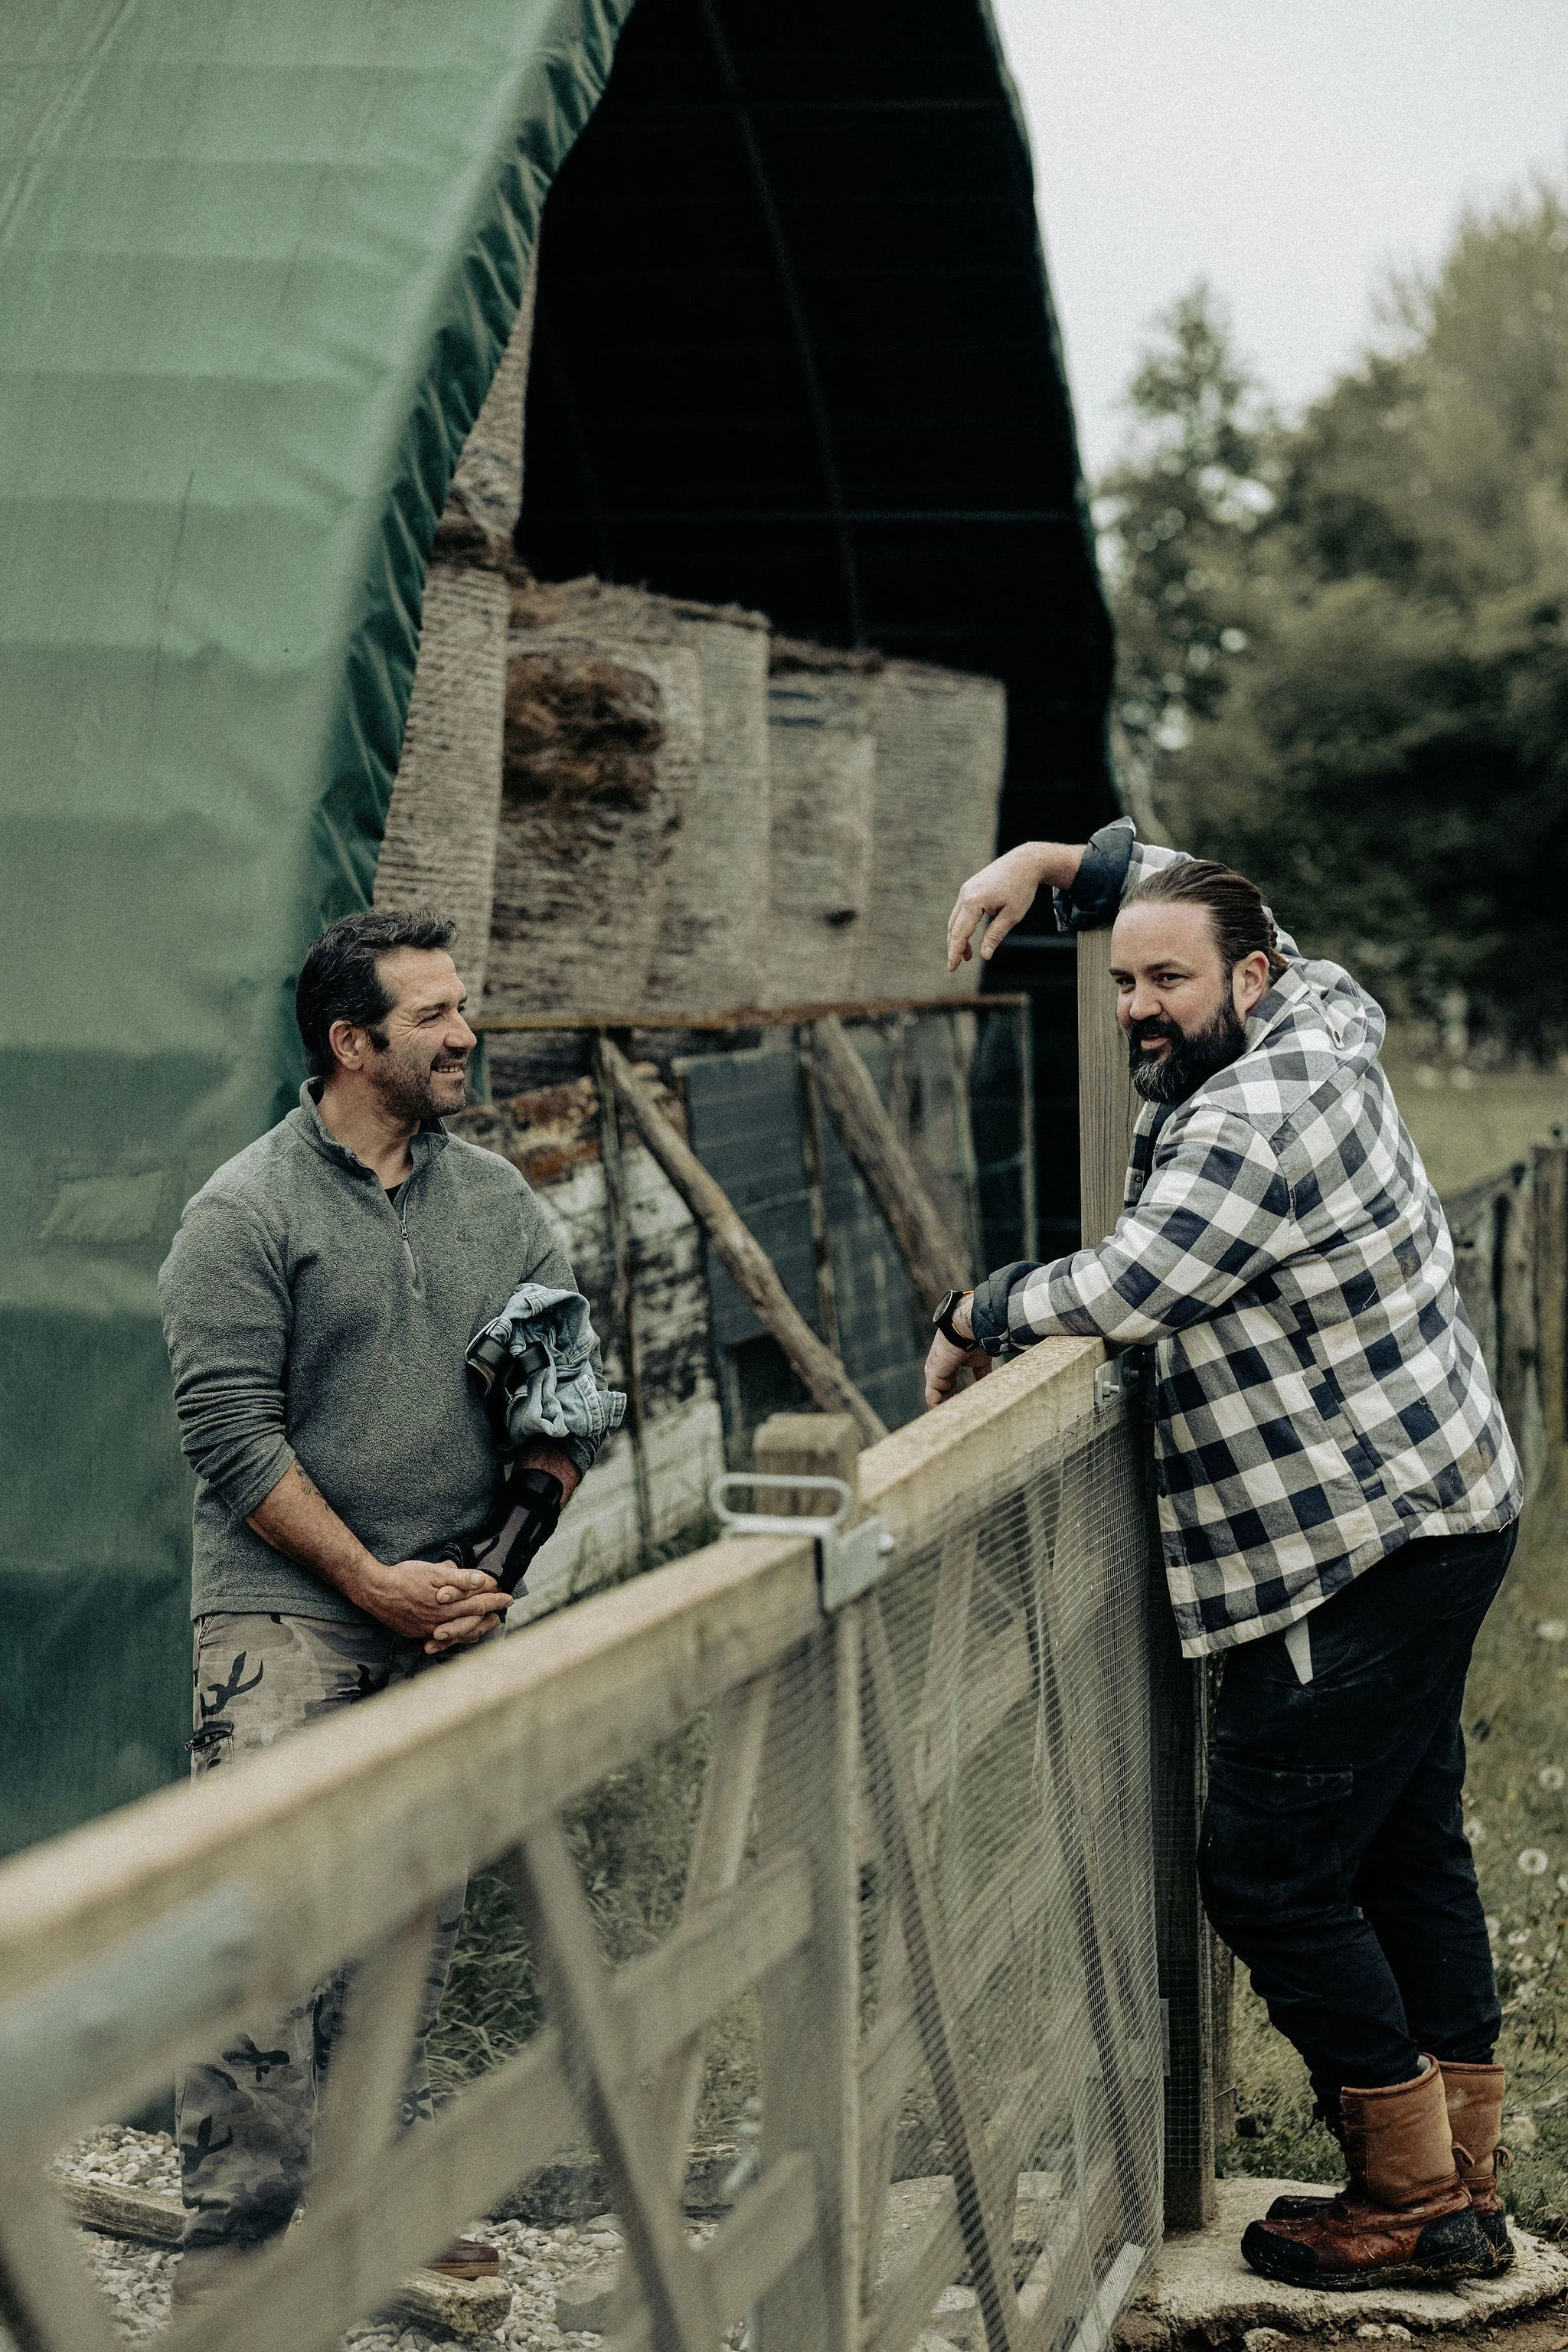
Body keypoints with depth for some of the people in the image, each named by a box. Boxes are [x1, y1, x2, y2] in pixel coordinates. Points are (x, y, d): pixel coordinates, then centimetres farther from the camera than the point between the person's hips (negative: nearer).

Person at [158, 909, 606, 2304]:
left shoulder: (498, 1199, 12)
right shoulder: (244, 1215, -5)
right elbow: (233, 1432, -10)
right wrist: (375, 1582, -13)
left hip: (453, 1615, 5)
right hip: (287, 1614, -5)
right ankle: (236, 2234, -7)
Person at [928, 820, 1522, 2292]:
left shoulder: (1256, 1123, -21)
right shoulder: (1316, 1019, 10)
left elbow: (1120, 1291, -26)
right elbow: (1185, 897, 27)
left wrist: (976, 1317, -7)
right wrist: (1049, 866, 14)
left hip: (1358, 1553, -11)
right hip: (1431, 1517, 11)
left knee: (1271, 1875, -6)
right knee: (1407, 1849, 16)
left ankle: (1411, 2200, 5)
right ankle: (1463, 2180, 25)